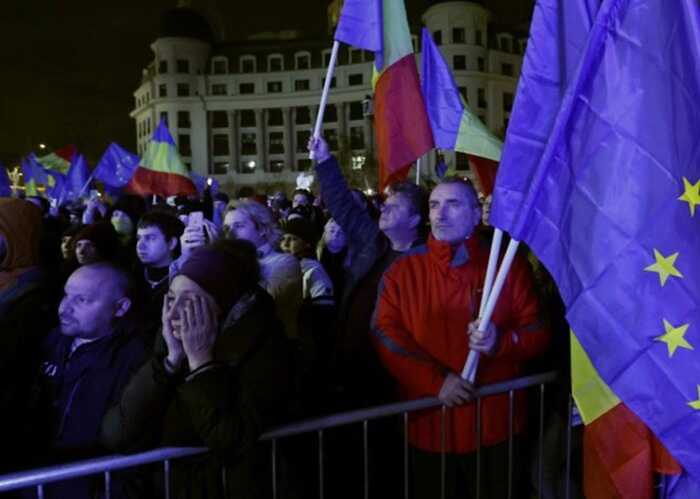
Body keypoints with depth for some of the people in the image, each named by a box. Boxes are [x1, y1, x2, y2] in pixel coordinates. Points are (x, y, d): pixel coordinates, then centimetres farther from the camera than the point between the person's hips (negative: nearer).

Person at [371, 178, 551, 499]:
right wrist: (435, 380, -20)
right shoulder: (401, 272, -1)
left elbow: (538, 332, 0)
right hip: (428, 424, 0)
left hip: (496, 423, 1)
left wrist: (501, 341, -21)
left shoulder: (509, 267, 0)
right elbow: (386, 337, -9)